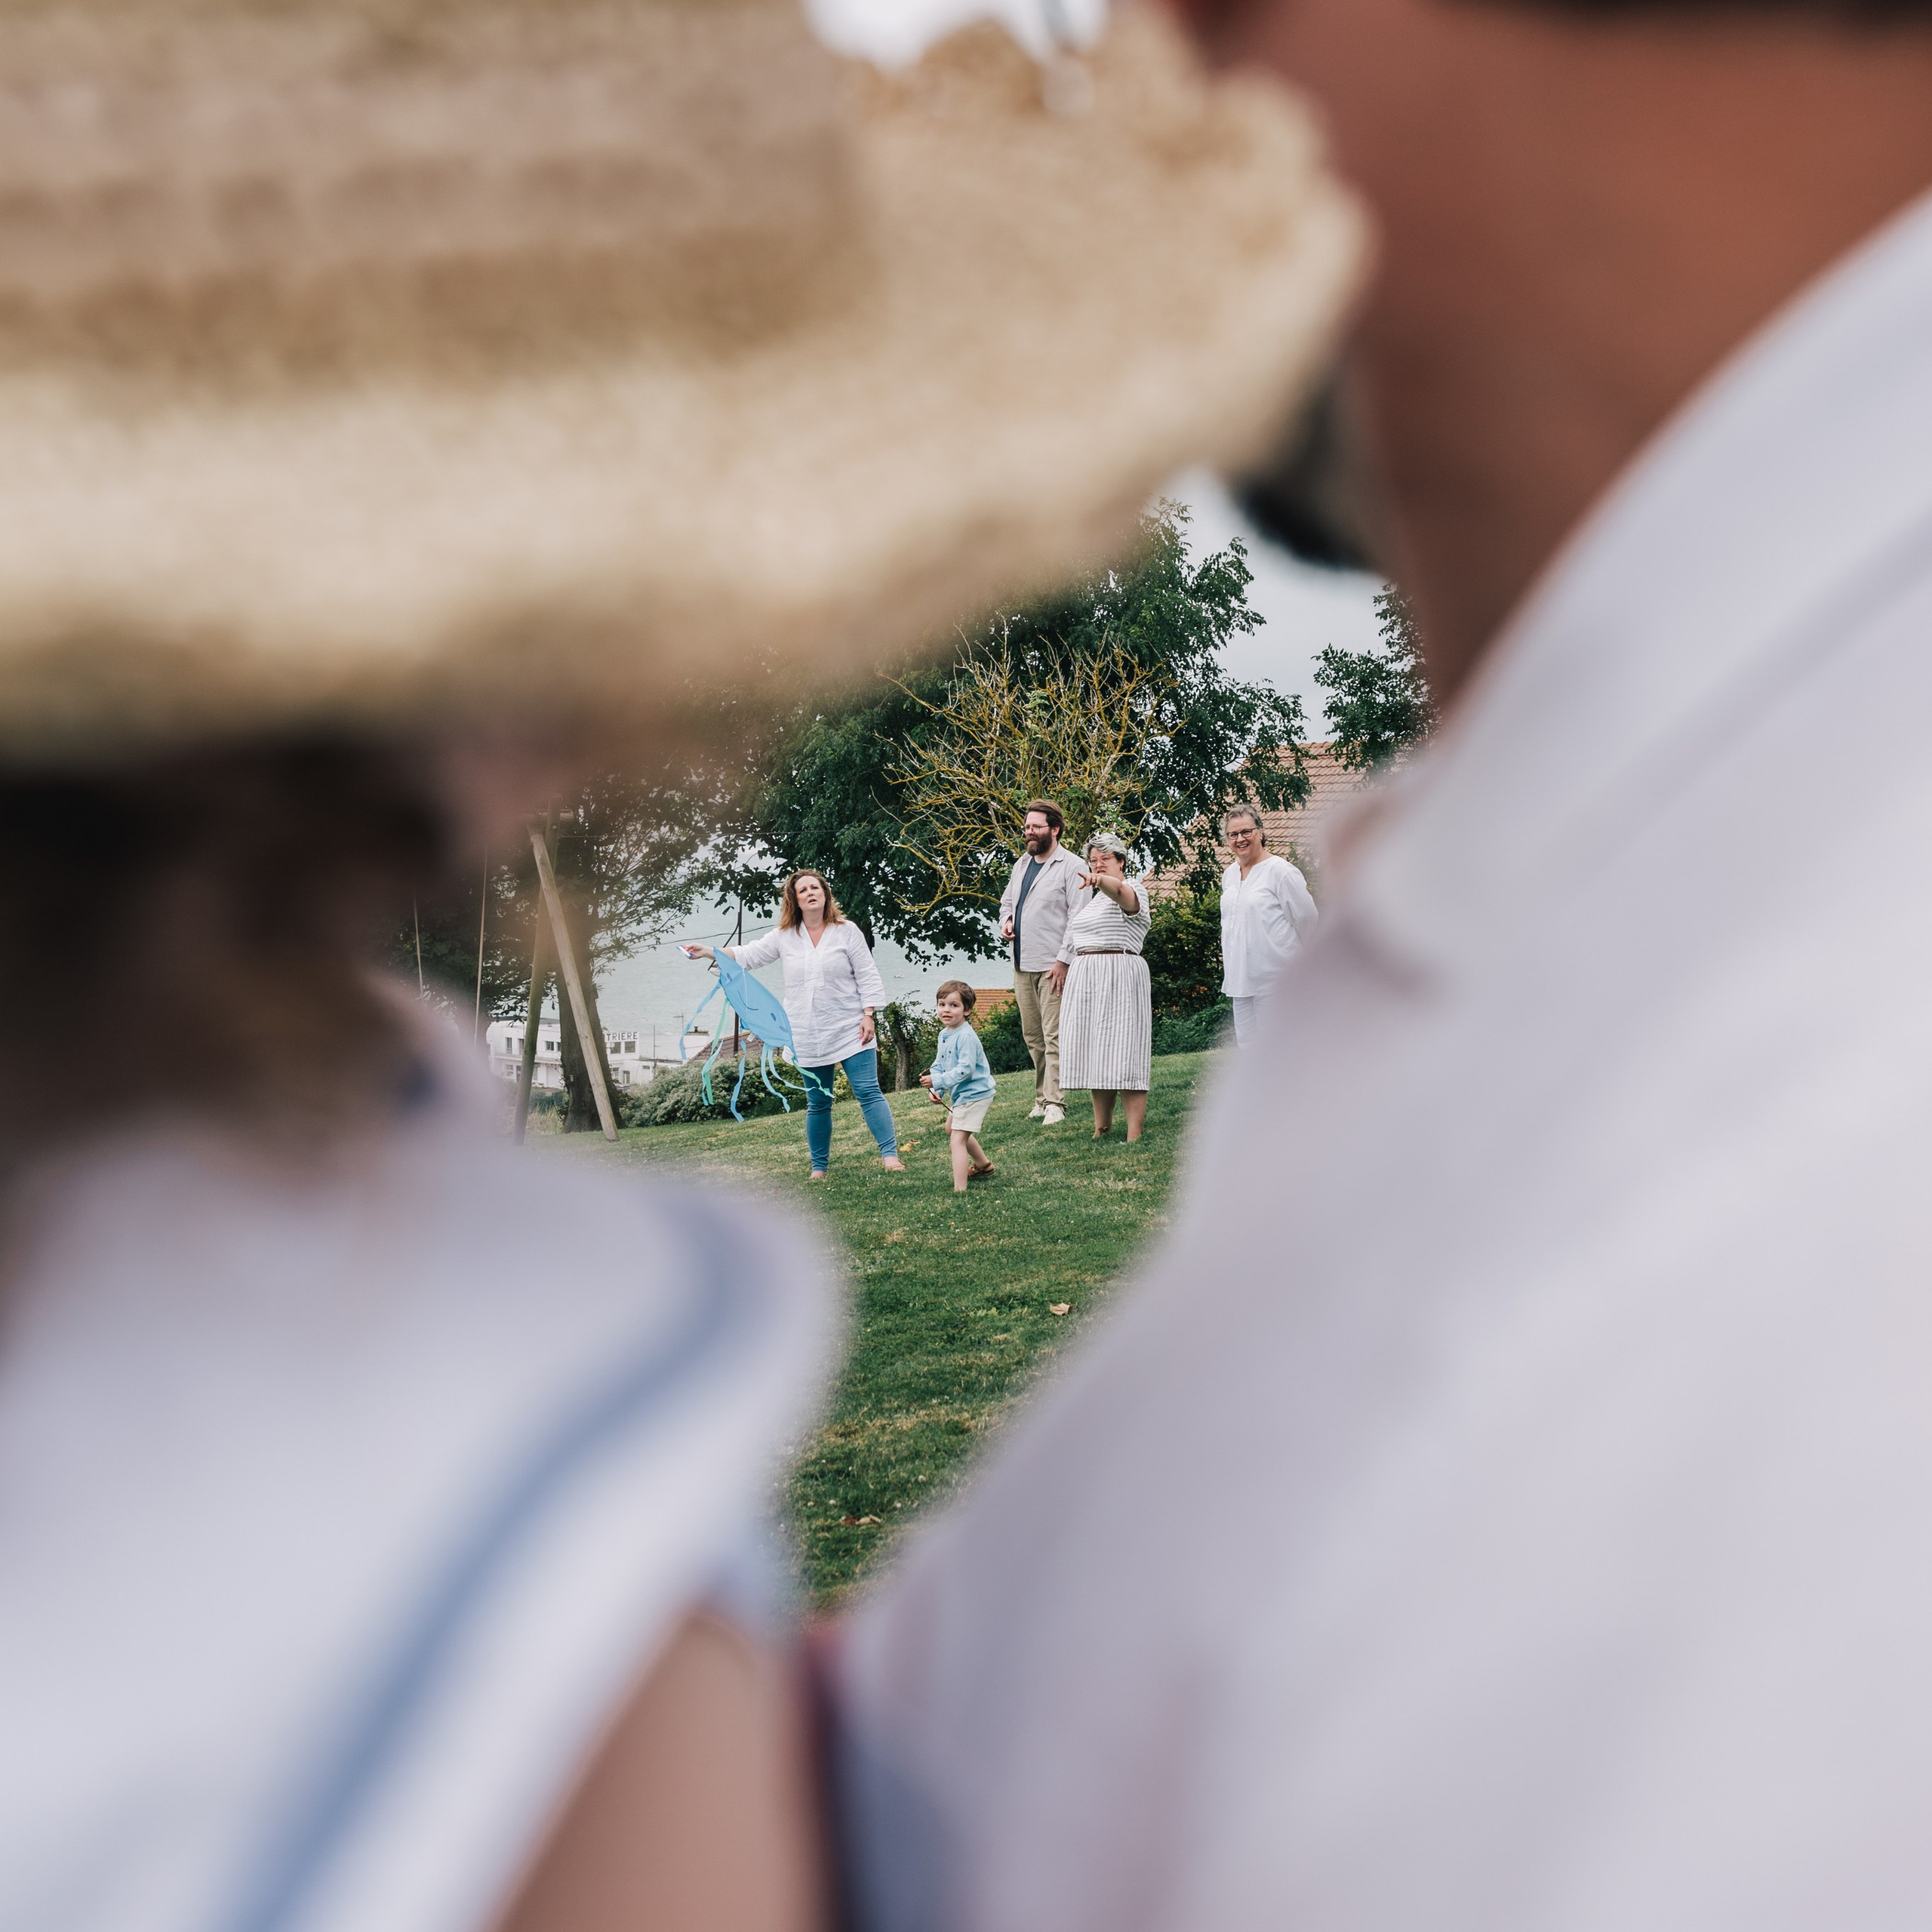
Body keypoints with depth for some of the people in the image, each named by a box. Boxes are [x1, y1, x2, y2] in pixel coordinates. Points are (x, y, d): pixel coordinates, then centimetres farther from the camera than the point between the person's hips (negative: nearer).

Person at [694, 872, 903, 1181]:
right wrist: (708, 952, 0)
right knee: (817, 1104, 9)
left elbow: (867, 977, -1)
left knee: (868, 1092, -8)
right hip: (808, 1038, 3)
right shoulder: (784, 936, 7)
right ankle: (819, 1167, 17)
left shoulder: (846, 931, 0)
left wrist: (869, 1016, -8)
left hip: (851, 1031, -2)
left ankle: (890, 1155, -7)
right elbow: (748, 955, 10)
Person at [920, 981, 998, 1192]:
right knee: (951, 1127, 33)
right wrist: (936, 1090, -1)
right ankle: (983, 1164, 49)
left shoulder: (966, 1037, -24)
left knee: (958, 1139, -17)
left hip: (974, 1093, -11)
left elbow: (965, 1069, -30)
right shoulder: (944, 1034, 7)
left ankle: (959, 1190, -20)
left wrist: (938, 1081, -28)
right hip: (960, 1094, 11)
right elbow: (939, 1064, 13)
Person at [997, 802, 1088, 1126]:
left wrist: (1064, 960, -17)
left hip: (1053, 965, -8)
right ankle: (1042, 1097, 19)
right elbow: (1007, 899, 31)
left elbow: (1078, 918, -13)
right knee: (1032, 1035, 11)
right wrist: (1006, 921, 8)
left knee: (1053, 1036, -9)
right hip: (1022, 964, 8)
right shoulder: (1022, 864, 16)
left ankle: (1054, 1104, -9)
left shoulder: (1071, 867, -8)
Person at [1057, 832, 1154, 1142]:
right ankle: (1101, 1128, 15)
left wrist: (1100, 881, -50)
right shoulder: (1090, 897, 22)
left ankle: (1134, 1135, -11)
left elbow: (1120, 892, -30)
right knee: (1094, 1053, 7)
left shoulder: (1133, 890, -5)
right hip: (1085, 978, 8)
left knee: (1124, 1052, -10)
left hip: (1119, 978, -8)